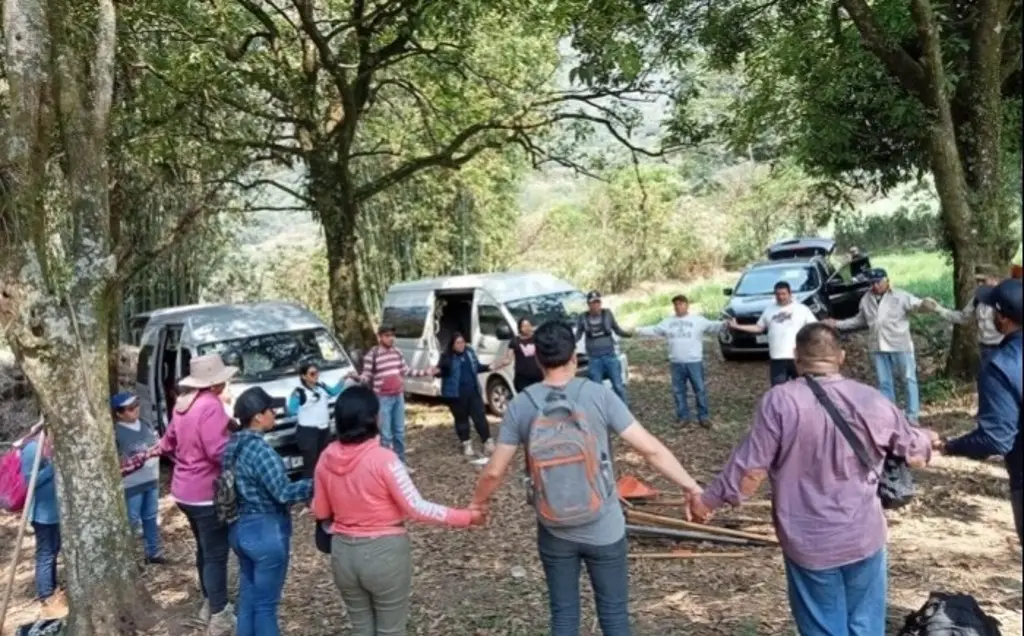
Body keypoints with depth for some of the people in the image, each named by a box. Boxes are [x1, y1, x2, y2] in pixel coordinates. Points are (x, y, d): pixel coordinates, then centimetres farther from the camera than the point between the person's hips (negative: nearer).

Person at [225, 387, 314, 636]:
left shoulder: (234, 445, 4)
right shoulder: (259, 449, -23)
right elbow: (283, 493, -23)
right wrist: (317, 483, -17)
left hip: (241, 527, 8)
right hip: (265, 531, -8)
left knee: (248, 595, 21)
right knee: (265, 603, 5)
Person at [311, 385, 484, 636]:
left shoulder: (327, 458, -5)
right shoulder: (383, 458, -20)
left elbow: (320, 512, 6)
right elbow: (416, 508, -18)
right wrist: (464, 517, -11)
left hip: (343, 552, 5)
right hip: (384, 553, -5)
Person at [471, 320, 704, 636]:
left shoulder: (521, 405, -9)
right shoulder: (598, 395, -13)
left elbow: (495, 470, -4)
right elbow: (651, 449, -12)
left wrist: (477, 502, 15)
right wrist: (693, 488, -2)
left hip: (554, 533, 2)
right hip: (603, 530, -1)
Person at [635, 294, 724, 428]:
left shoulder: (698, 320, 1)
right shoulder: (668, 322, 11)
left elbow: (712, 326, -7)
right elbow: (654, 331, 16)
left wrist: (724, 324, -25)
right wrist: (638, 331, 10)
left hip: (694, 362, -3)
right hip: (676, 363, 3)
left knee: (700, 389, 2)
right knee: (678, 391, 8)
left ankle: (704, 416, 13)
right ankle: (683, 416, 20)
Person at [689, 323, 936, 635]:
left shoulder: (779, 401, -16)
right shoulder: (872, 401, -6)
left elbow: (751, 467, -15)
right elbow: (916, 452, 10)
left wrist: (709, 500, 0)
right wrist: (927, 439, 34)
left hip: (808, 544, -2)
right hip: (863, 538, 3)